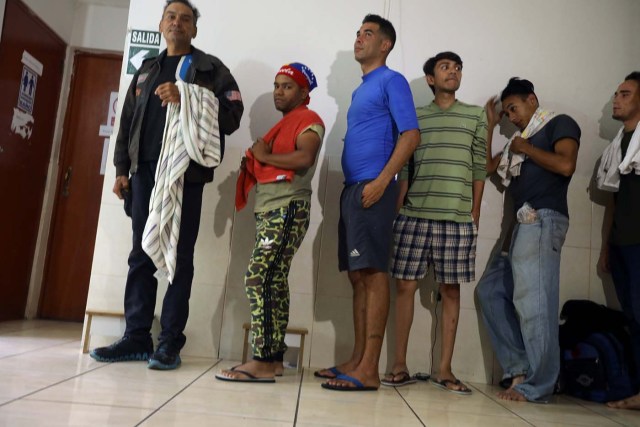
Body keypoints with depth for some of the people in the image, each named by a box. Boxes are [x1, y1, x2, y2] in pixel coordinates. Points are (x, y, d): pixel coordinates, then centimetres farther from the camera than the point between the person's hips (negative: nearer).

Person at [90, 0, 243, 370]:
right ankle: (137, 337, 11)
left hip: (185, 171, -5)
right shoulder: (146, 70, 23)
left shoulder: (210, 68, 8)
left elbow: (232, 116, -5)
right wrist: (122, 169, 10)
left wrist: (185, 100, -15)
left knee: (179, 257, -3)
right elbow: (127, 122, 19)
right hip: (145, 170, 5)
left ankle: (170, 341, 3)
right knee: (141, 254, 4)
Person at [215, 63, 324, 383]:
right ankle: (273, 358, 12)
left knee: (259, 278, -17)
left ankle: (262, 362, -14)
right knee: (274, 283, 7)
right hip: (269, 210, 9)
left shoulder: (308, 120, -2)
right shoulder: (284, 125, 26)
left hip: (286, 210, -9)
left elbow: (305, 157, -22)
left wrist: (265, 156, -12)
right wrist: (254, 160, 4)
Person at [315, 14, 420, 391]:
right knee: (358, 275, 7)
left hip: (373, 188, -9)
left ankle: (369, 370, -9)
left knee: (374, 273, -11)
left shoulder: (391, 81, 1)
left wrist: (382, 180, -20)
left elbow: (411, 135, -11)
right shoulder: (360, 91, 26)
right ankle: (357, 361, 12)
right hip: (352, 190, 9)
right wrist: (352, 187, 16)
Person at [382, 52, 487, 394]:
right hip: (414, 216, 1)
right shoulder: (414, 117, 12)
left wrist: (475, 215, 3)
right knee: (405, 286, -1)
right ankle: (400, 366, 9)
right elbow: (404, 168, 9)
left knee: (451, 291, 3)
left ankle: (445, 370, 12)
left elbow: (479, 169, 7)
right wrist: (398, 209, 3)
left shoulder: (475, 116, 11)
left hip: (457, 219, 0)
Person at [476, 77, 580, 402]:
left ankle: (536, 385, -4)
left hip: (543, 222, -9)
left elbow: (566, 165, -14)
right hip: (523, 225, 9)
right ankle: (521, 368, 10)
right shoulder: (521, 140, 25)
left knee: (533, 302, -11)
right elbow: (486, 167, 24)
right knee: (491, 290, 8)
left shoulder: (559, 124, 4)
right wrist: (490, 125, 23)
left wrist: (525, 148, -3)